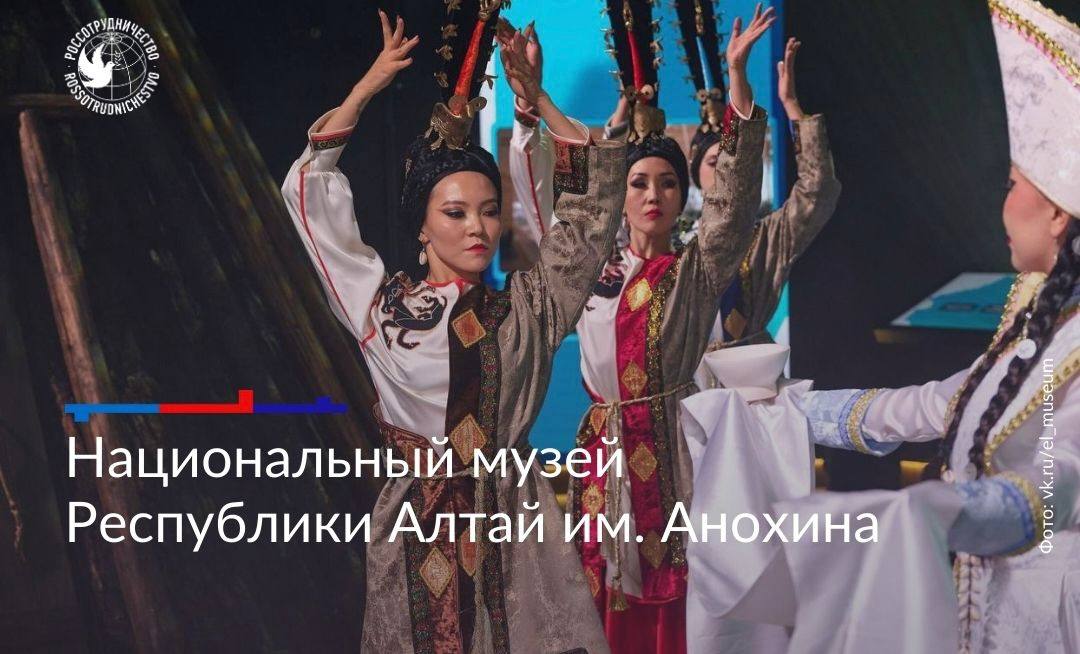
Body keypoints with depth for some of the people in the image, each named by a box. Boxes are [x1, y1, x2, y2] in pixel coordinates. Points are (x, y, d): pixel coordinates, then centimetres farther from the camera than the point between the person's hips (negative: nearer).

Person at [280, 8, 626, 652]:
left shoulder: (528, 308, 6)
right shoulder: (382, 303, 6)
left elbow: (597, 198, 7)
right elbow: (312, 194, 9)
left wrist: (538, 97, 5)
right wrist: (369, 85, 9)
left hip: (515, 517, 1)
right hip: (417, 520, 0)